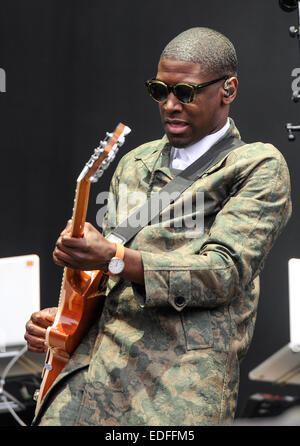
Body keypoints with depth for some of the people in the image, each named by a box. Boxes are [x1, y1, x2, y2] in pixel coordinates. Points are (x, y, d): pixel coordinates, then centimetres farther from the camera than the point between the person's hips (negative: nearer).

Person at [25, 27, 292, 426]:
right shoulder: (135, 163, 21)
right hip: (97, 356, 5)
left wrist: (114, 257, -18)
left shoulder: (259, 166, 2)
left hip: (187, 370, -4)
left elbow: (226, 271, -10)